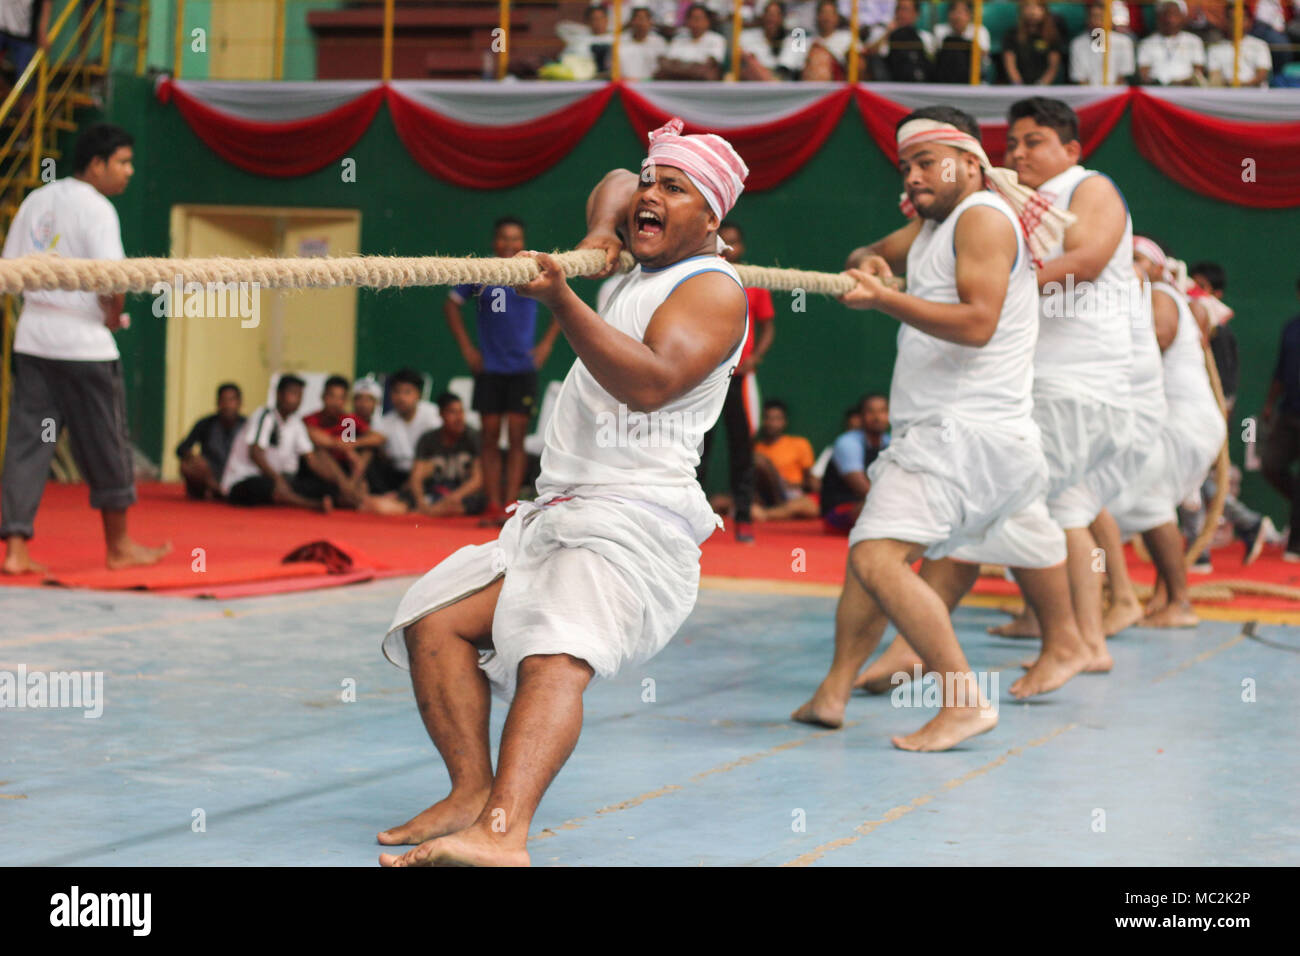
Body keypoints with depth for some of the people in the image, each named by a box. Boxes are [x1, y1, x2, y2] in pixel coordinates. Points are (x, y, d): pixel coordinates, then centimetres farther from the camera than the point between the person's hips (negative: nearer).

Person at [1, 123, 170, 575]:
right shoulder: (96, 208, -12)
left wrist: (41, 301, 14)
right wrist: (114, 315, -3)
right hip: (83, 339, -6)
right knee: (107, 444, 8)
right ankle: (119, 546, 20)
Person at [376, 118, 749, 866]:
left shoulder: (714, 288, -3)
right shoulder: (641, 268, 24)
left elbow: (651, 383, -21)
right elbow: (617, 185, 43)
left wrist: (563, 301, -31)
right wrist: (600, 234, 20)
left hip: (636, 519, -10)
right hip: (556, 512, 10)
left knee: (555, 655, -32)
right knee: (434, 621, -6)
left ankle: (503, 834, -51)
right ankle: (473, 791, -12)